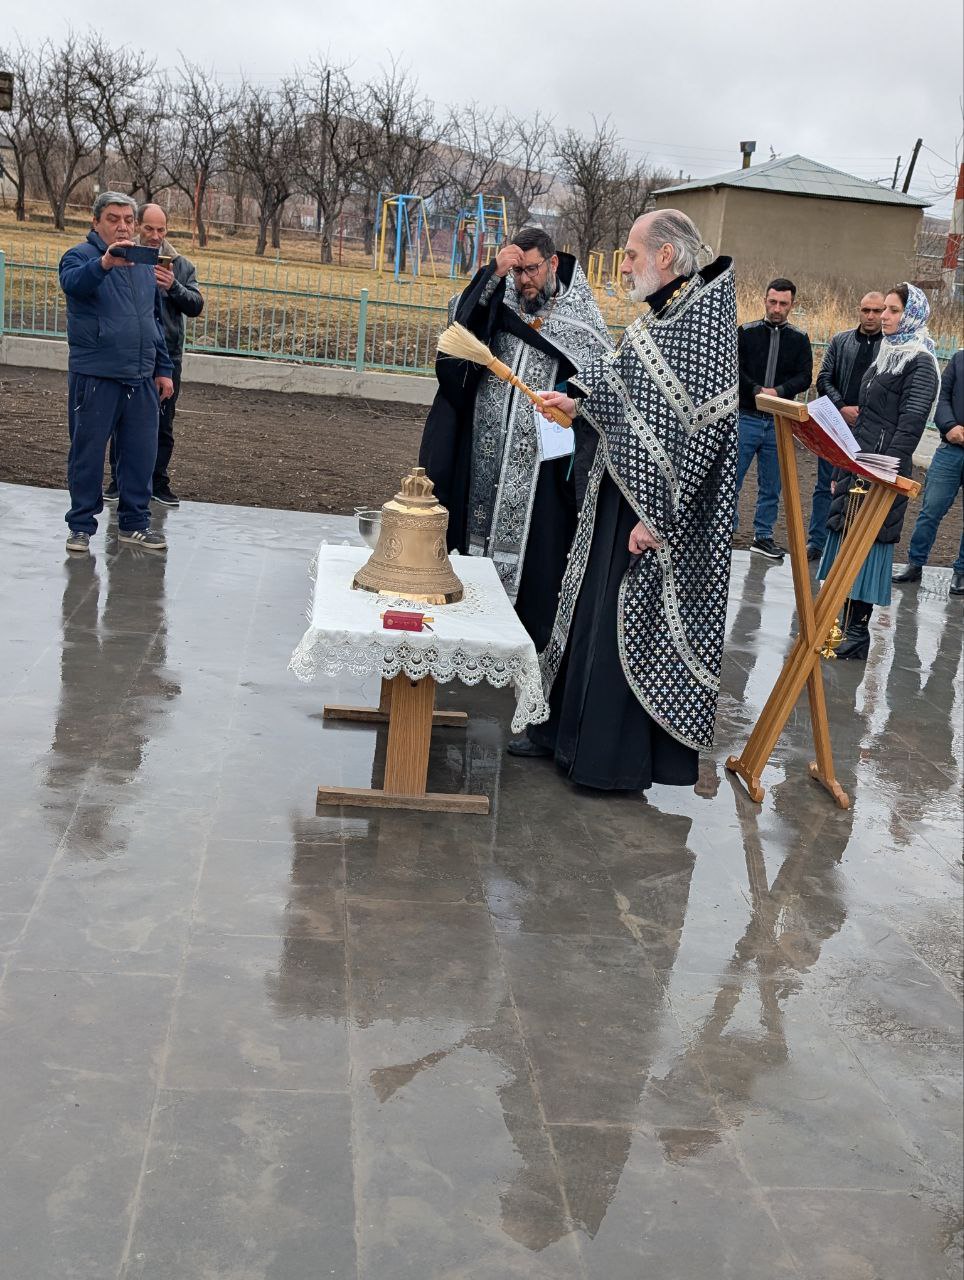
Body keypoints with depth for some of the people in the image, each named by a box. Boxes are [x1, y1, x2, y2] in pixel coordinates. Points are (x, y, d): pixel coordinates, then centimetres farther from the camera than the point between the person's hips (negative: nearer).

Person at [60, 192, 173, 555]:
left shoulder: (144, 264, 15)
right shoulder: (81, 256, -4)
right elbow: (73, 282, -28)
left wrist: (163, 369, 17)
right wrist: (105, 262, -47)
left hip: (141, 378, 5)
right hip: (94, 376, -5)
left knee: (141, 452, 7)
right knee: (88, 451, 2)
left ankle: (135, 522, 18)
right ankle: (81, 524, 12)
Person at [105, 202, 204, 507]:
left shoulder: (181, 265, 8)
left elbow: (196, 306, 0)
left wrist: (173, 286, -15)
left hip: (167, 356, 2)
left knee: (163, 425, 7)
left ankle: (158, 482, 17)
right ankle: (118, 479, 18)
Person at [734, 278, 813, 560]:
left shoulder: (799, 339, 8)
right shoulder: (746, 333, 3)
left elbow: (804, 377, 0)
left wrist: (777, 391, -16)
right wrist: (757, 391, -19)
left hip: (778, 423, 2)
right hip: (745, 418, -2)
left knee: (771, 485, 9)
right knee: (732, 479, -2)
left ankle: (763, 535, 20)